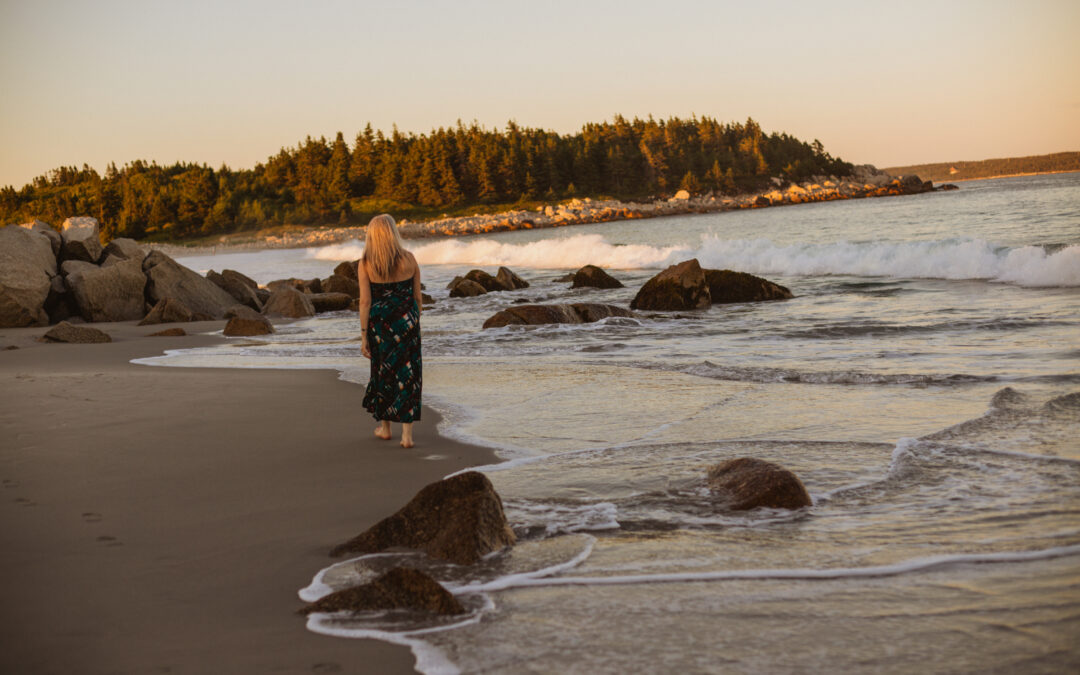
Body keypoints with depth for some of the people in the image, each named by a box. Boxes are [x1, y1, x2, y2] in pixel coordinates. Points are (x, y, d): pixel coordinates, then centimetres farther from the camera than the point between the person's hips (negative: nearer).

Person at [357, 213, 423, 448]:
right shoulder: (409, 259, -5)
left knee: (382, 373, 18)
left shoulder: (365, 264, -8)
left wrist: (364, 336, -4)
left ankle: (385, 427, 30)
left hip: (379, 323, 0)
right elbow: (417, 297, 1)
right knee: (407, 376, 4)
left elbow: (365, 302, -9)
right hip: (407, 321, 0)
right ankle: (407, 434, -3)